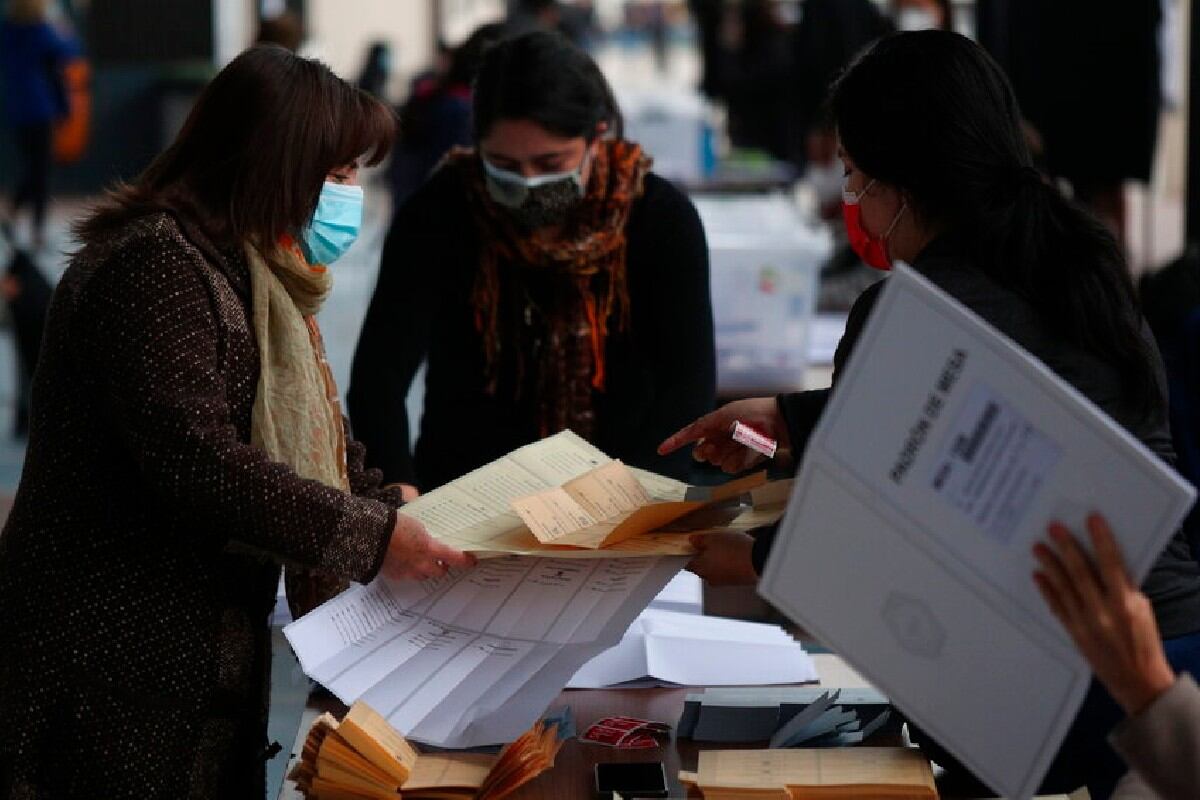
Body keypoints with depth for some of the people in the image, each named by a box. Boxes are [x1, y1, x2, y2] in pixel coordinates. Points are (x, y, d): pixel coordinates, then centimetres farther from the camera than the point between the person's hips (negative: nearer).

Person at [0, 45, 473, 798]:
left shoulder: (253, 276, 16)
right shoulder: (154, 264, -17)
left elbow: (304, 440, 17)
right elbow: (194, 459, -26)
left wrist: (403, 515, 1)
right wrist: (371, 538, -23)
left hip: (210, 662, 10)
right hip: (116, 667, -10)